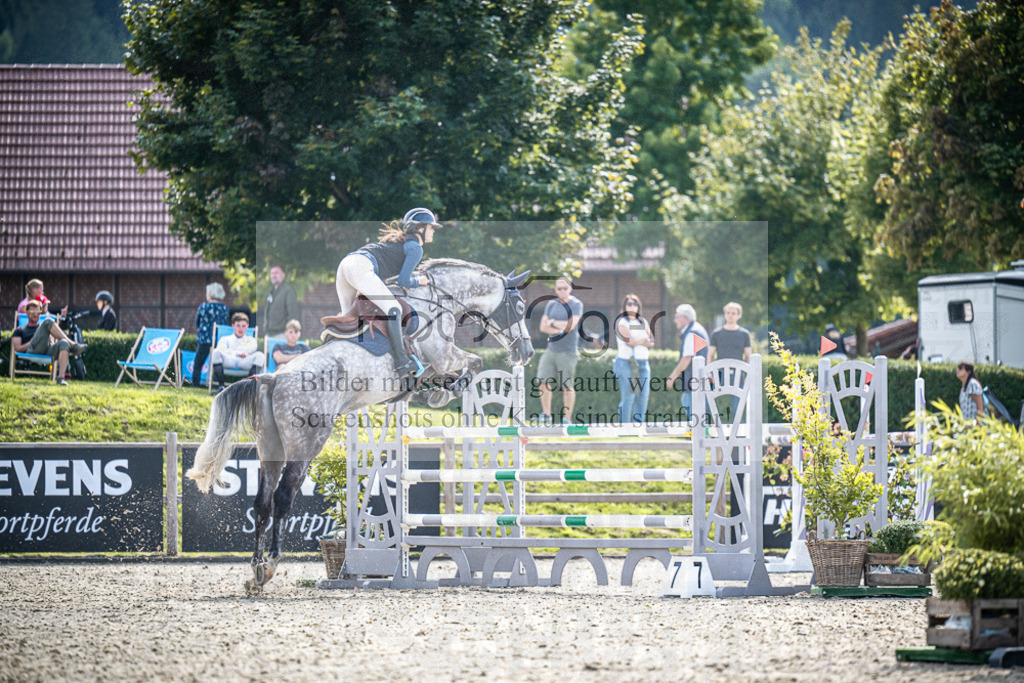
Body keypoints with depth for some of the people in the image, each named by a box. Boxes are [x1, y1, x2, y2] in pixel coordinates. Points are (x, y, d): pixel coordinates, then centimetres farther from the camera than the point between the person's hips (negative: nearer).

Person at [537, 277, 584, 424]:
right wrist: (559, 330, -12)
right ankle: (546, 415, 8)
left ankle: (567, 418, 2)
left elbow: (571, 325, -17)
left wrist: (552, 323, -6)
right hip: (551, 350, 5)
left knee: (567, 386, -4)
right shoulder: (551, 304, 12)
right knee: (543, 382, -1)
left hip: (568, 352, -5)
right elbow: (543, 327, 5)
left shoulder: (576, 304, -4)